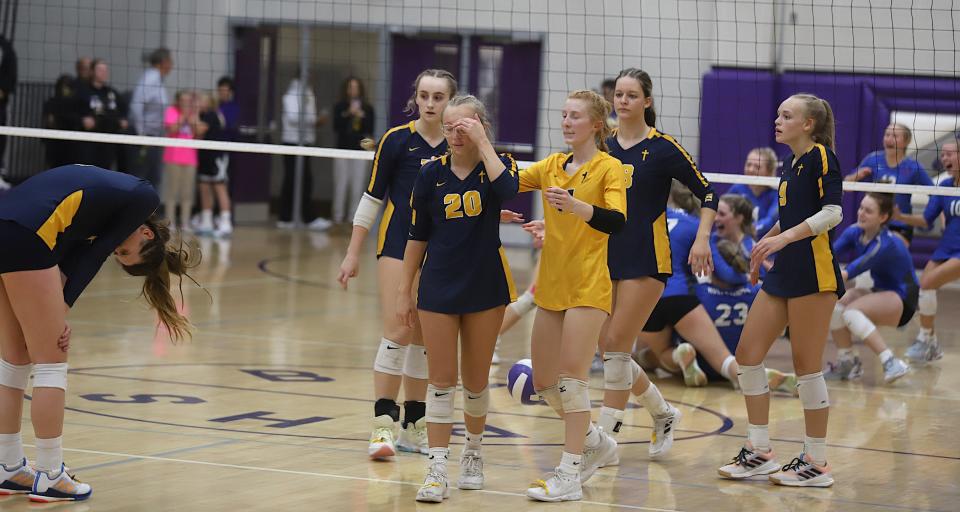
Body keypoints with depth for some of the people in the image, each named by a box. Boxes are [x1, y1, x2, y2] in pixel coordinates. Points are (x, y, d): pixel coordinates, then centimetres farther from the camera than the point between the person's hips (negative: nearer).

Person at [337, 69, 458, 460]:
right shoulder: (397, 139, -5)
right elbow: (372, 197, 0)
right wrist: (353, 253, 0)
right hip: (398, 246, -3)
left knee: (422, 339, 8)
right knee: (397, 333, -12)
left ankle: (414, 425, 15)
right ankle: (383, 423, -9)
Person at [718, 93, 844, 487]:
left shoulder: (821, 156, -8)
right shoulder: (790, 162, 17)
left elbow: (832, 212, -18)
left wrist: (784, 237, -25)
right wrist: (766, 242, 27)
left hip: (814, 273, -9)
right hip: (783, 273, 9)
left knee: (806, 365, -4)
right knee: (747, 355, 6)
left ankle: (816, 463, 6)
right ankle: (759, 452, 14)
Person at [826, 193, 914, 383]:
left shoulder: (886, 244, -25)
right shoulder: (855, 232, -5)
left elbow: (853, 270, -35)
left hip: (902, 301, -7)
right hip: (880, 293, 7)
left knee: (851, 311, -29)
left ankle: (891, 364, -28)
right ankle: (846, 362, -4)